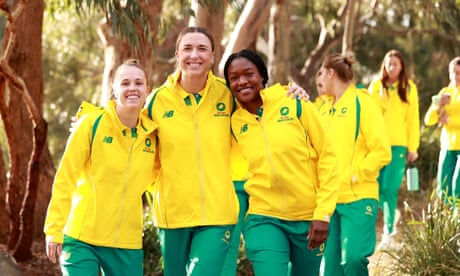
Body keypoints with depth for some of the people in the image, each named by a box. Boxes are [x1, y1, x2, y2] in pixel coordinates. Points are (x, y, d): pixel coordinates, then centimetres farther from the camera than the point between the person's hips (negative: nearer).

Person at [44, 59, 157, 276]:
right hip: (82, 238, -4)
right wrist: (54, 230, -9)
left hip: (127, 243, 4)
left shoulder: (152, 134, 4)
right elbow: (65, 178, -6)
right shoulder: (92, 123, -6)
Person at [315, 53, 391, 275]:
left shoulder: (361, 102, -4)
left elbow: (382, 151, -9)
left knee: (353, 258, -17)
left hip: (358, 198, -6)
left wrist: (354, 175, -15)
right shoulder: (325, 109, 15)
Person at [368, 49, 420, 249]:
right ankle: (392, 214, 29)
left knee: (389, 189, -10)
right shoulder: (376, 86, 9)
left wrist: (413, 147, -2)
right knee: (374, 187, 0)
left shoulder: (409, 88, 4)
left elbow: (413, 119, 3)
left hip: (398, 145, -2)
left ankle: (388, 234, -3)